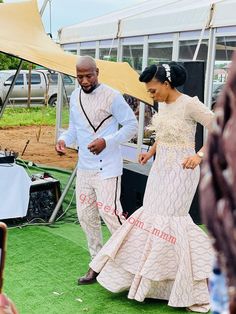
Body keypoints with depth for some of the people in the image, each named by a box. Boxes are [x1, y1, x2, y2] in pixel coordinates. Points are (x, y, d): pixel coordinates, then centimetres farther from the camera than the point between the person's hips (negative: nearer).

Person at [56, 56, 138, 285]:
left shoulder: (112, 96, -12)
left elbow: (131, 125, -9)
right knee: (85, 215, 10)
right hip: (84, 167, 7)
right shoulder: (75, 97, 9)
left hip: (107, 167, -7)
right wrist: (64, 139, -2)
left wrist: (107, 141, -21)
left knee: (109, 211, -12)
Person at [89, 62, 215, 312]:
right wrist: (151, 152, 17)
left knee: (169, 220, -8)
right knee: (150, 216, 9)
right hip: (160, 168, 8)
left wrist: (200, 155, -24)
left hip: (181, 170, -8)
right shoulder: (163, 104, 8)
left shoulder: (189, 104, -16)